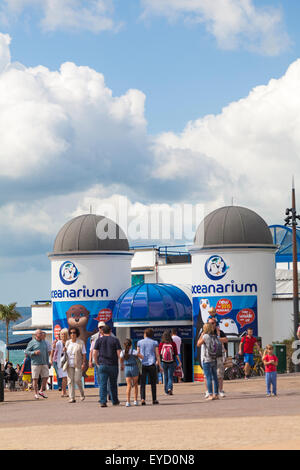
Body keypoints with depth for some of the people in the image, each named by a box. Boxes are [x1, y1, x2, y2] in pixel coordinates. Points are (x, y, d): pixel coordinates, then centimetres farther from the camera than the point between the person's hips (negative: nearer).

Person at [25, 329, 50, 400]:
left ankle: (41, 391, 13)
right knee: (35, 378, -1)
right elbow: (26, 352, -3)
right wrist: (34, 352, -19)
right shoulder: (32, 343, -1)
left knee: (45, 377, -1)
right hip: (35, 364, -5)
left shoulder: (44, 342, 14)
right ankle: (36, 394, 6)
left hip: (44, 364, 5)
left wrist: (48, 364, 16)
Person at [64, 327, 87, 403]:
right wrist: (64, 350, -1)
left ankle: (82, 394, 15)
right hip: (69, 365, 4)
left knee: (77, 380, -11)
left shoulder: (81, 343, -2)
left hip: (78, 365, -4)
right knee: (70, 381, -3)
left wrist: (84, 363, -12)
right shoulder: (67, 342, 11)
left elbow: (84, 354, -3)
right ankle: (72, 398, -2)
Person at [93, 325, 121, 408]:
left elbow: (94, 353, -1)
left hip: (102, 364, 0)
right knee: (113, 384, 13)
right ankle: (115, 401, 23)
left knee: (102, 384, -2)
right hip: (113, 365, 0)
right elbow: (119, 353, -5)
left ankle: (103, 402, -12)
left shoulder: (99, 340, 3)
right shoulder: (115, 340, 0)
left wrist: (96, 363, 11)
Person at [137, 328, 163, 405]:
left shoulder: (140, 342, 5)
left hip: (142, 364, 0)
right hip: (151, 364, 0)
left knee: (143, 383, -2)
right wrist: (160, 366, 4)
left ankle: (143, 399, -16)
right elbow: (157, 355, 1)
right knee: (153, 383, 10)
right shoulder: (154, 343, 4)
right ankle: (154, 400, 13)